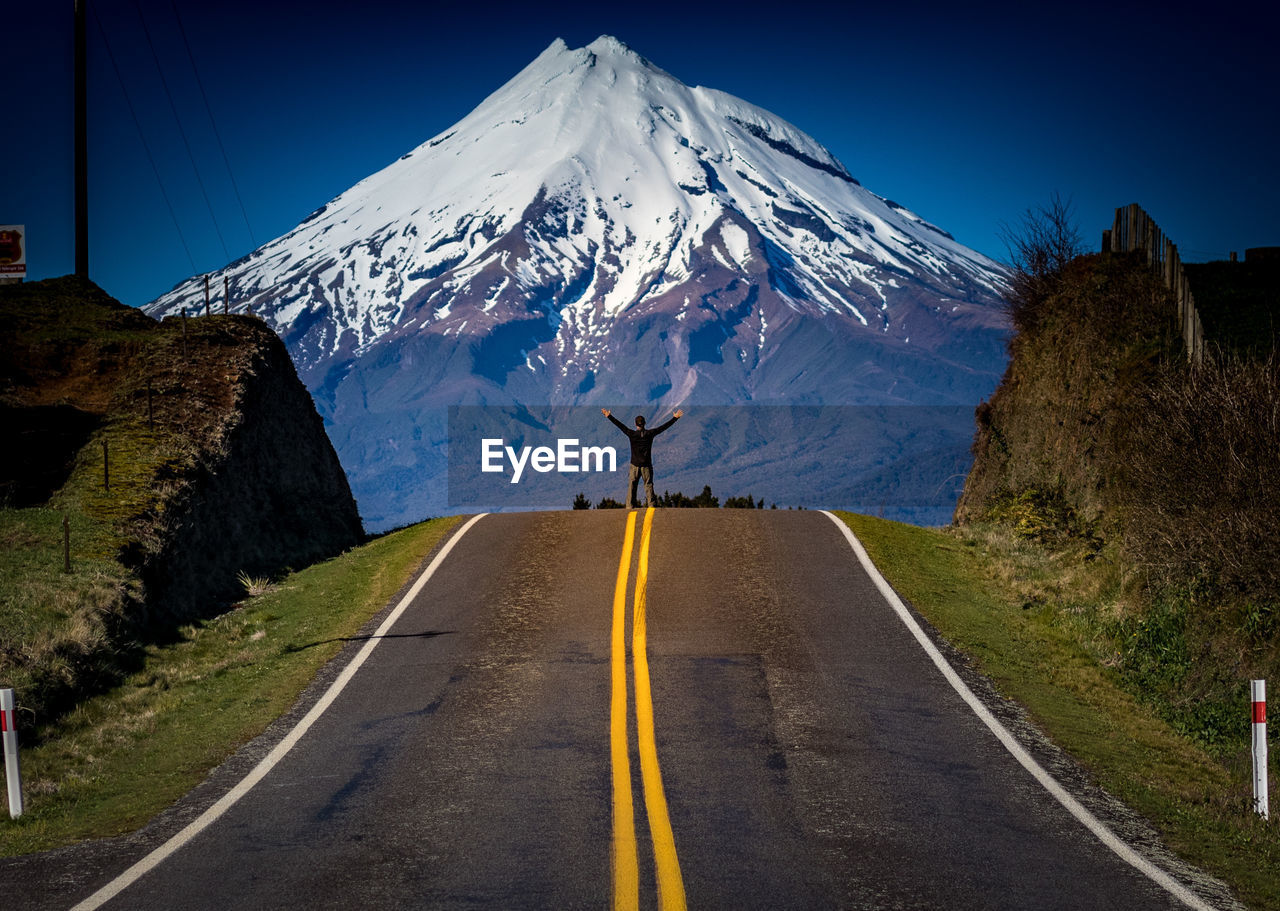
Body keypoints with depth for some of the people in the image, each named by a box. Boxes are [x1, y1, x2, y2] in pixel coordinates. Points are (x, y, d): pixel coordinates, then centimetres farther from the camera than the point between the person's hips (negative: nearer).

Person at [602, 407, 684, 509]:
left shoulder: (632, 434, -7)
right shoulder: (650, 433, -5)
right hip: (647, 466, 1)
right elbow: (664, 427, 1)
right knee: (649, 486, 4)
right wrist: (675, 418, 9)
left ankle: (630, 506, 1)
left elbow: (620, 425, 0)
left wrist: (609, 416, 8)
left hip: (635, 465, -1)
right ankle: (651, 505, 0)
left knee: (631, 486, 5)